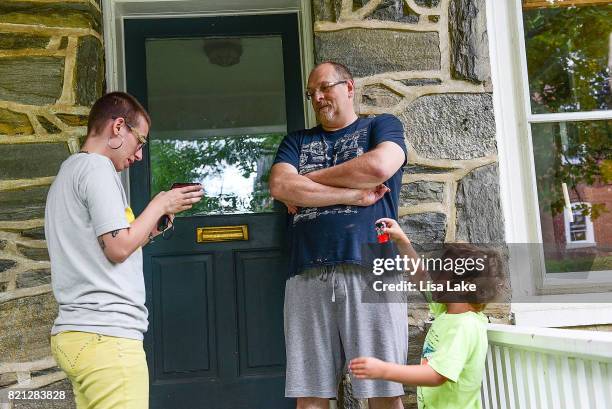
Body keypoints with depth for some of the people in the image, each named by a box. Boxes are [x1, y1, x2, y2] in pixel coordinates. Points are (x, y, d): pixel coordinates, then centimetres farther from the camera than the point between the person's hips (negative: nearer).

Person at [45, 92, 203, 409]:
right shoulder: (97, 166, -7)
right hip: (106, 335, -10)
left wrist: (148, 231, 16)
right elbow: (119, 247, -13)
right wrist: (160, 205, -1)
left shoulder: (68, 172, 23)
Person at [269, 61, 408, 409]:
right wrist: (355, 195, -4)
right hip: (308, 276, 3)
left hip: (371, 269, -2)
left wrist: (308, 180, 3)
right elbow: (280, 186, 2)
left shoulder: (383, 126, 15)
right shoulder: (297, 141, 22)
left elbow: (379, 166, -8)